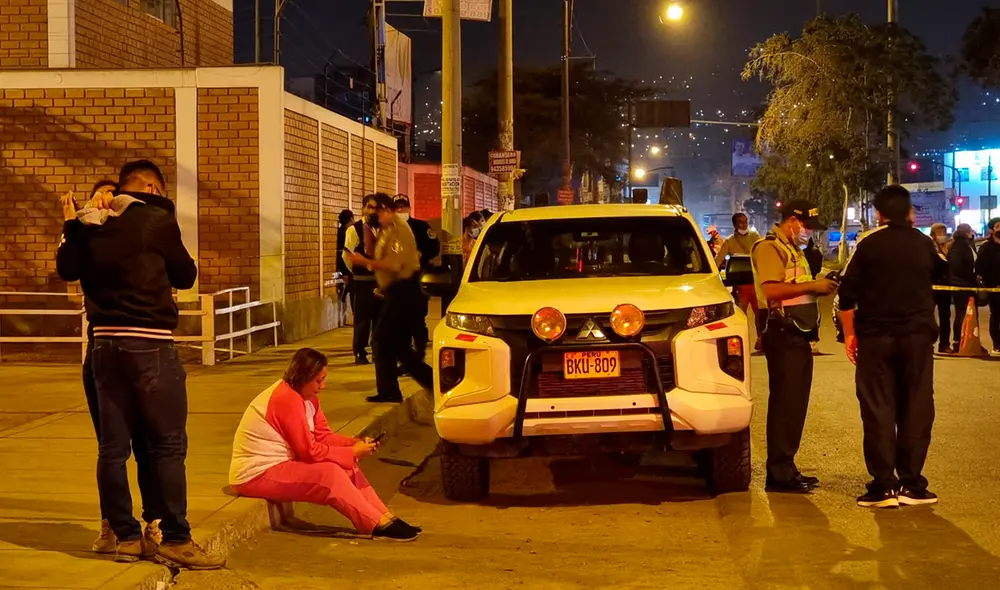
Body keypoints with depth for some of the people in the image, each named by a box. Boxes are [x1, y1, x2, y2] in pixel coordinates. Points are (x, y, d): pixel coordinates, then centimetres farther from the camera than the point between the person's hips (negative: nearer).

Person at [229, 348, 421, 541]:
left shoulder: (307, 396, 5)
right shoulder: (288, 400, -25)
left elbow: (323, 436, 6)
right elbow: (310, 451, -22)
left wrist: (355, 443, -11)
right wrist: (352, 452, -15)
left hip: (279, 465, 10)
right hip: (256, 475, -10)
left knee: (348, 469, -3)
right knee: (329, 474, -24)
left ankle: (386, 518, -8)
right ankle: (380, 526, -19)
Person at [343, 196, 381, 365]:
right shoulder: (354, 229, -7)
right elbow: (347, 255, -9)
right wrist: (356, 270, -2)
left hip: (380, 279, 5)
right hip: (362, 280, -5)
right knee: (362, 318, 0)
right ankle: (360, 353, 9)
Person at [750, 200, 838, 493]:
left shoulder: (792, 249, 20)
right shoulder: (769, 248, -11)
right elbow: (771, 289, -24)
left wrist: (819, 287, 9)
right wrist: (812, 285, -19)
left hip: (798, 334, 10)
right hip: (782, 334, -10)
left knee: (795, 403, 12)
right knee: (784, 402, -8)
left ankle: (786, 468, 20)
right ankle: (779, 473, -5)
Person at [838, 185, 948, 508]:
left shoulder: (869, 245, -4)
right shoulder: (924, 244, 5)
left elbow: (847, 293, -7)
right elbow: (940, 271, 27)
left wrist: (850, 334, 3)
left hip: (875, 337, -2)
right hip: (917, 336, 2)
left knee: (878, 411, 2)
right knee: (916, 409, 7)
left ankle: (883, 485, 0)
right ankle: (911, 484, 7)